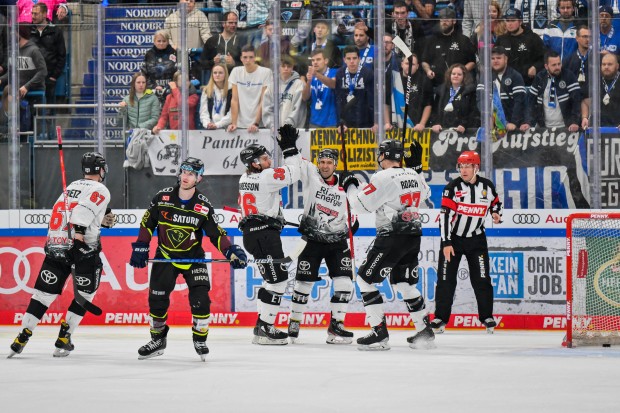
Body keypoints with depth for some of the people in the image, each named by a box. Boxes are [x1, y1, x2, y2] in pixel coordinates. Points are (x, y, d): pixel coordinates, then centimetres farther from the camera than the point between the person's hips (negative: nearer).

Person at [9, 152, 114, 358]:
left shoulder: (72, 187, 21)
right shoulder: (100, 190, -3)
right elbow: (83, 213, -19)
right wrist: (78, 236, -24)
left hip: (55, 247, 6)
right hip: (82, 249, -6)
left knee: (44, 293, 7)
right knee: (84, 295, 9)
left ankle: (23, 337, 0)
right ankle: (63, 339, 4)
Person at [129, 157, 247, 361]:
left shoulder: (204, 206, -11)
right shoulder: (162, 198, -9)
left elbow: (216, 233, -8)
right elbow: (147, 223, 2)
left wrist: (231, 252, -22)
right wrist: (140, 248, -2)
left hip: (193, 257, -1)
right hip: (165, 255, 1)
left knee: (200, 298, -15)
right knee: (157, 299, -2)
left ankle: (200, 340, 4)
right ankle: (157, 340, 18)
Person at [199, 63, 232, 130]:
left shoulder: (231, 91, 0)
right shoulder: (206, 91, 12)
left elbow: (232, 113, -6)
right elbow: (204, 112, 7)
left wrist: (217, 124, -14)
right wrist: (207, 124, -11)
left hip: (225, 128, -2)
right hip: (209, 129, 2)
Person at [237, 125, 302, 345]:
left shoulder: (245, 178, 14)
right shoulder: (266, 176, -14)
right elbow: (293, 173, -14)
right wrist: (289, 149, -6)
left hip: (251, 233, 10)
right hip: (265, 234, -10)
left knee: (273, 278, 18)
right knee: (277, 279, -8)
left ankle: (263, 325, 18)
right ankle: (264, 329, -11)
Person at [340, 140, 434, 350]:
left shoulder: (383, 178, -14)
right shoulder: (414, 175, 8)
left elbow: (361, 205, -11)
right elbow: (424, 195, 29)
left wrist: (349, 185, 5)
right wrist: (417, 168, 27)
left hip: (392, 238, -8)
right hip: (414, 237, 8)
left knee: (365, 279, -1)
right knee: (405, 284, 20)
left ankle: (379, 333, -8)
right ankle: (425, 332, 20)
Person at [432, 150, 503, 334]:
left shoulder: (487, 186, -3)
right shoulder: (453, 187, -14)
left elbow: (495, 202, 18)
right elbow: (445, 215, -17)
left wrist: (496, 213, -6)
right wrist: (446, 243, -23)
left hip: (476, 239, 2)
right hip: (453, 238, -2)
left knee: (482, 279, -2)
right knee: (446, 279, -4)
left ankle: (487, 316, 10)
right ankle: (440, 318, 3)